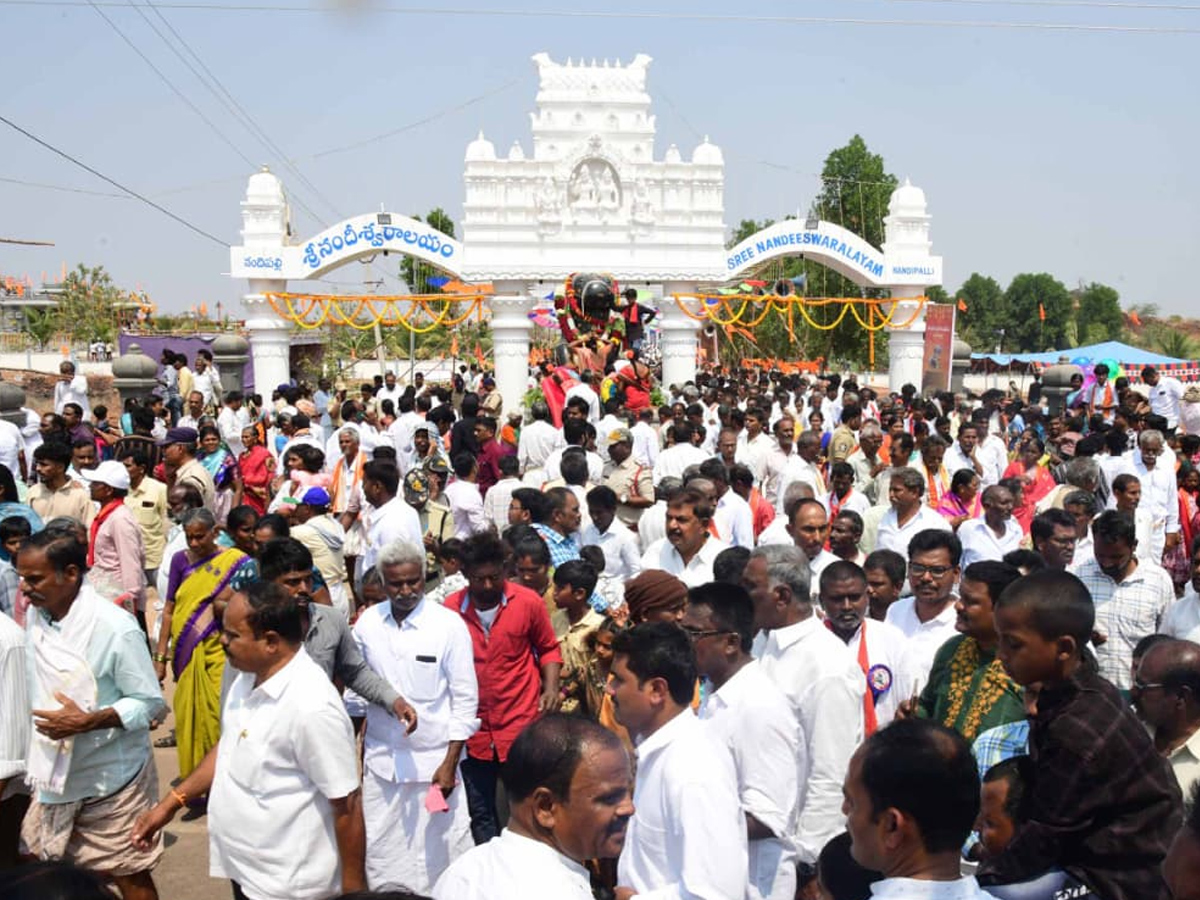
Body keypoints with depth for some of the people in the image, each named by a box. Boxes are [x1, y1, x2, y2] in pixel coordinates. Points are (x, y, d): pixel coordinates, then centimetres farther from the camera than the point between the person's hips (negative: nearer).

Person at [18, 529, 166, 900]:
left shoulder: (115, 628, -22)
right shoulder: (34, 616, -1)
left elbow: (150, 703, -18)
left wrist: (87, 722, -28)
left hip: (110, 777, -6)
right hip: (54, 772, 6)